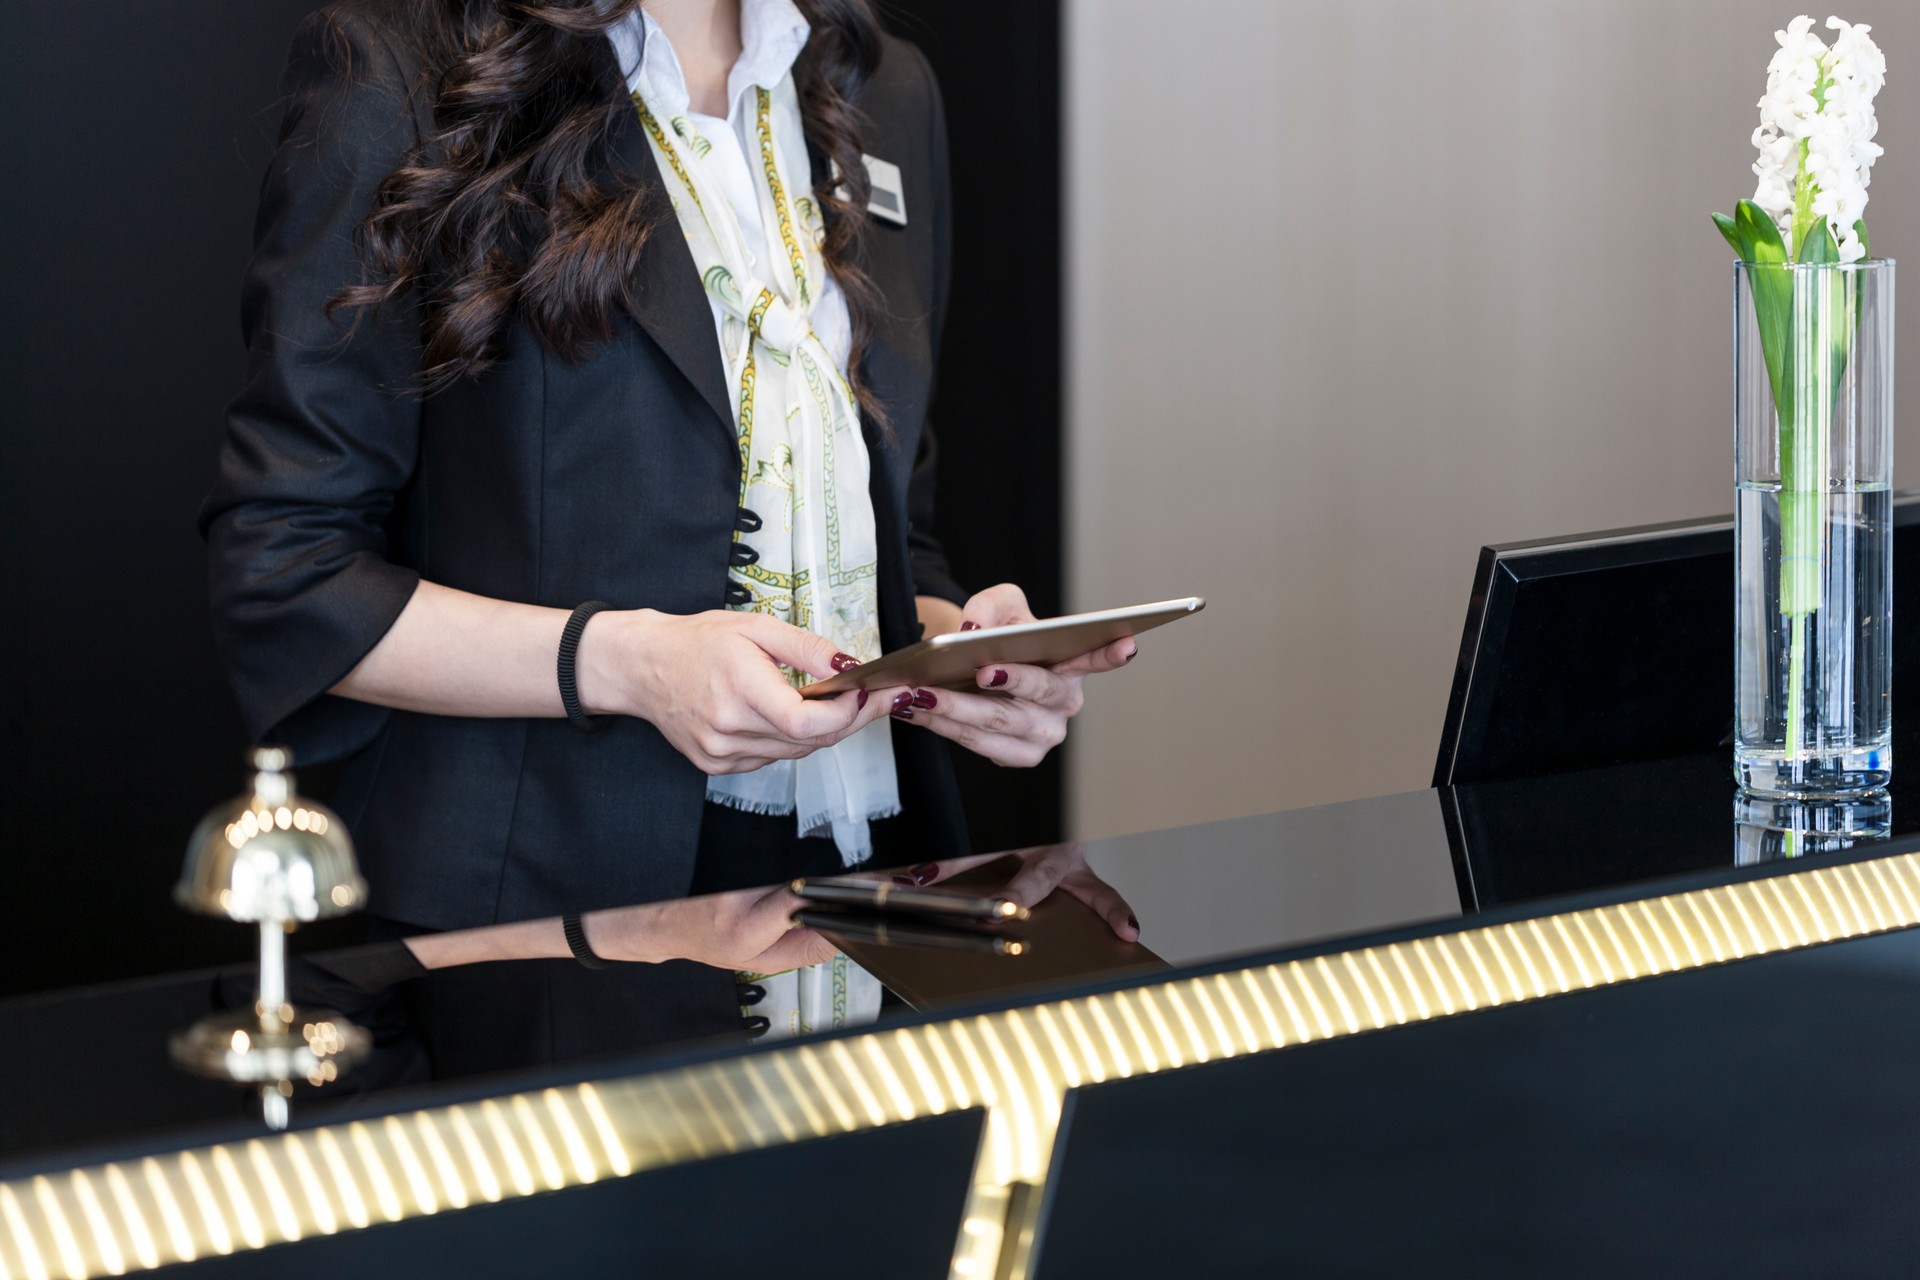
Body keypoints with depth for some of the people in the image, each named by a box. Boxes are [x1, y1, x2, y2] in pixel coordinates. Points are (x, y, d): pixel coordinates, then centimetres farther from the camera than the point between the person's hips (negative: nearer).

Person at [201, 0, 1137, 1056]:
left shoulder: (884, 94, 16)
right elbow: (279, 575, -5)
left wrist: (953, 643, 3)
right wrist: (619, 662, -17)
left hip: (866, 876, 5)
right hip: (548, 897, -5)